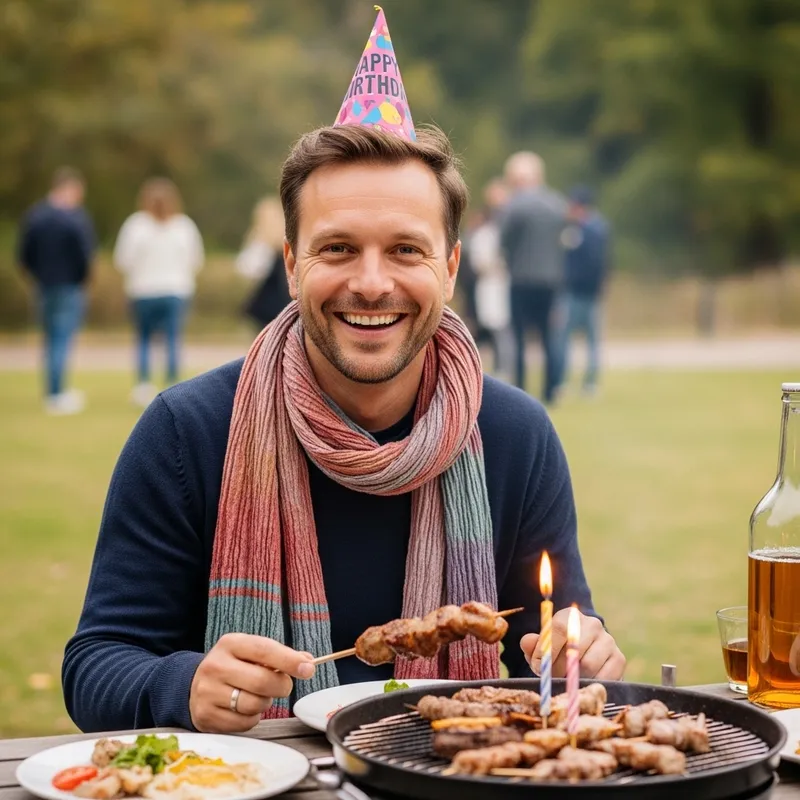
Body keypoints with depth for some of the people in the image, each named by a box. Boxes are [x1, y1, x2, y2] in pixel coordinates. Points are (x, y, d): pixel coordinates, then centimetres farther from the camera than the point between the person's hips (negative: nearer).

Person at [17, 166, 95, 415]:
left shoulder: (34, 216, 5)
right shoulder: (77, 217, -12)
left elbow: (24, 254, 4)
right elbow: (86, 254, -16)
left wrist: (39, 276, 15)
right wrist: (83, 279, 1)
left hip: (44, 286, 6)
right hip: (70, 289, -5)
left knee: (51, 340, 15)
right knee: (63, 340, -3)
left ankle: (54, 392, 22)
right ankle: (56, 395, -5)